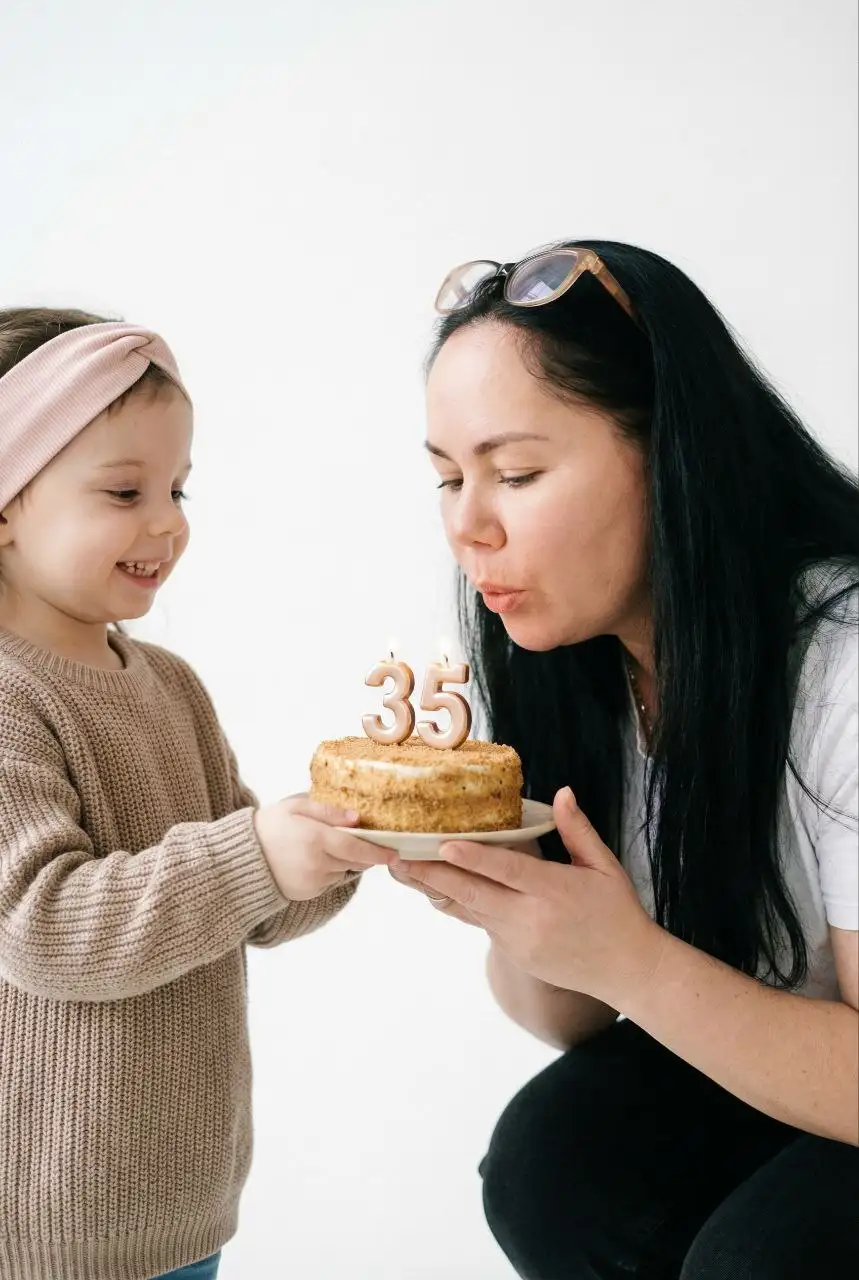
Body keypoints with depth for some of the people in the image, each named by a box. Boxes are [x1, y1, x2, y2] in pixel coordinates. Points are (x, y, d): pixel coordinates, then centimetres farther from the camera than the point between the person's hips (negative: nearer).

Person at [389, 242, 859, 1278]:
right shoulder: (573, 664, -8)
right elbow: (575, 1022, -2)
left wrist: (630, 960, -35)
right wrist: (509, 913, -21)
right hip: (737, 1071, 5)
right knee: (550, 1164, -19)